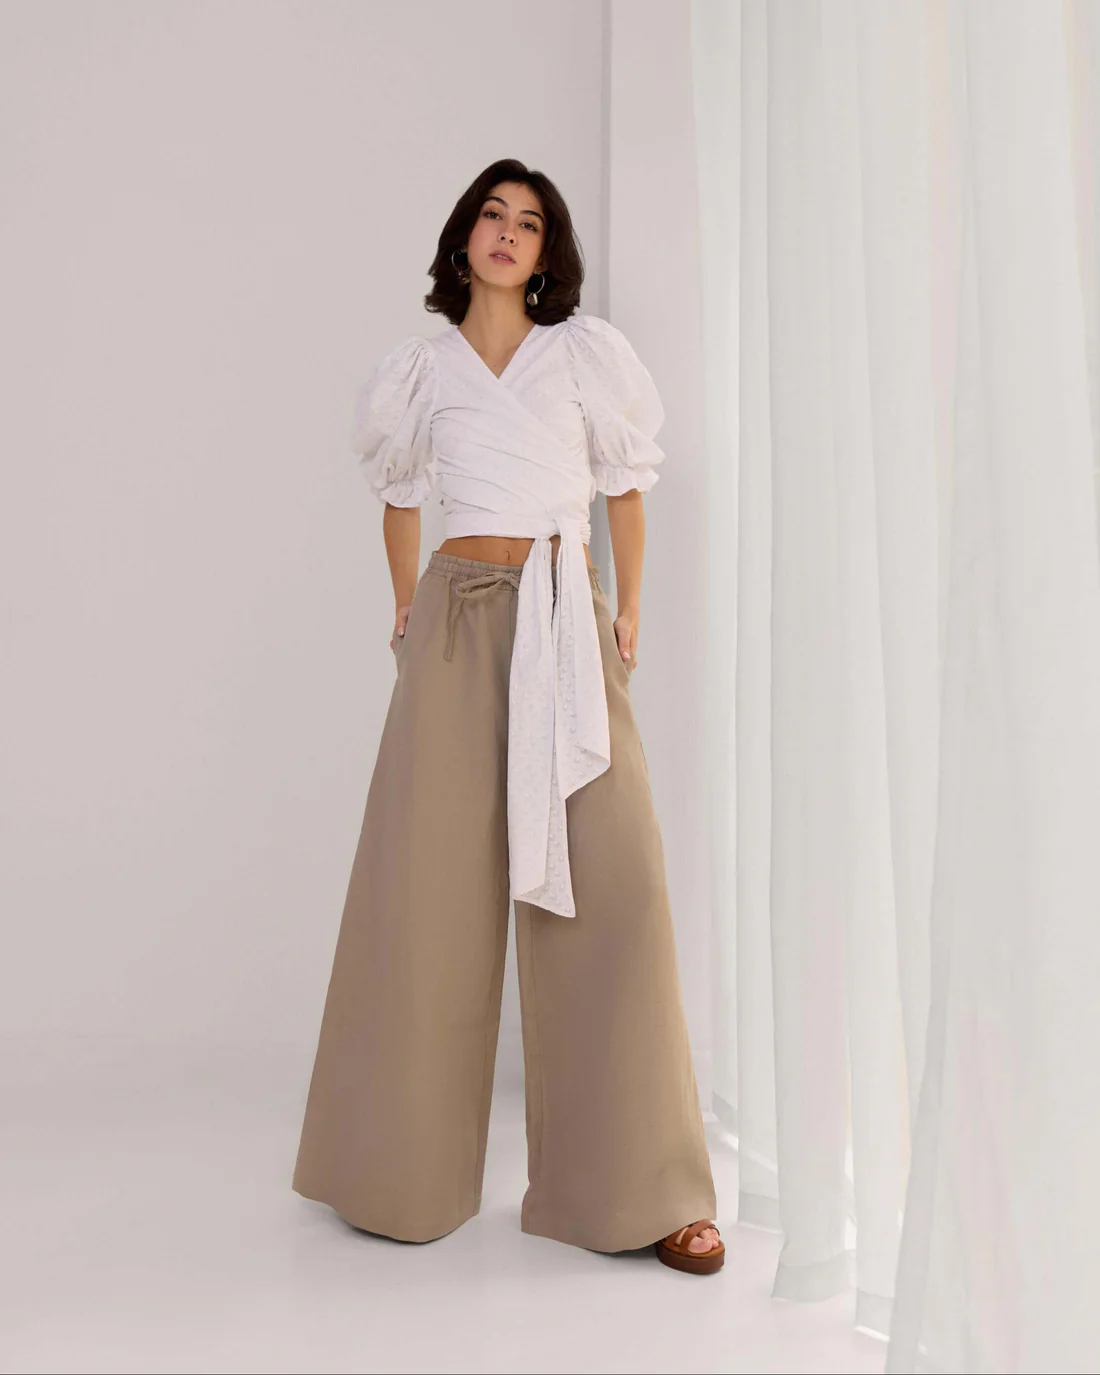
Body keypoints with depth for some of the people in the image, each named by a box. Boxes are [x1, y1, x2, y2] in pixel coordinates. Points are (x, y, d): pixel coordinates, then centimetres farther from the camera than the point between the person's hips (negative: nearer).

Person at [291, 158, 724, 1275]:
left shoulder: (586, 354, 11)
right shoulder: (420, 369, 14)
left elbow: (625, 484, 16)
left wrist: (629, 609, 11)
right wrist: (406, 610, 21)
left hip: (570, 626, 0)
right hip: (462, 621, 1)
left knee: (608, 883, -9)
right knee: (430, 879, -2)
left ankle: (637, 1189, 1)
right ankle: (403, 1170, 15)